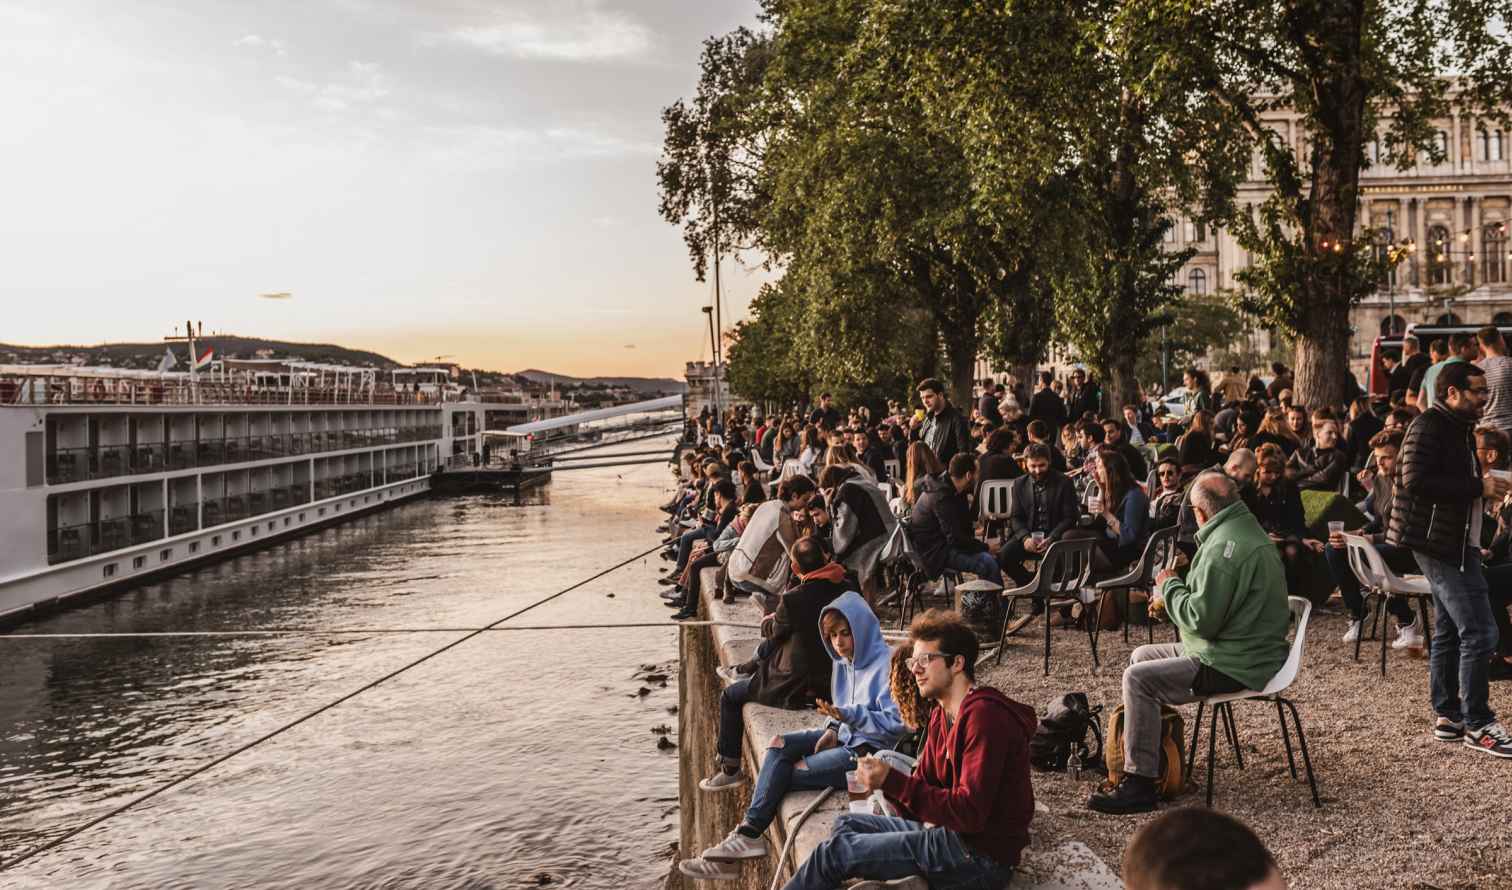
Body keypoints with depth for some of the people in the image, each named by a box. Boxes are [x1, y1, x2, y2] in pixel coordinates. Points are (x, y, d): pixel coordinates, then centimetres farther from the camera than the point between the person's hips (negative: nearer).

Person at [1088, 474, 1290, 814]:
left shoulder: (1226, 546, -23)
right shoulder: (1247, 530, 12)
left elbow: (1201, 619, -25)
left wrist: (1169, 586, -9)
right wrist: (1172, 593, 11)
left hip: (1235, 667, -11)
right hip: (1247, 649, 11)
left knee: (1138, 678, -16)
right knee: (1141, 655, 17)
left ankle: (1139, 784, -13)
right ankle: (1129, 745, 27)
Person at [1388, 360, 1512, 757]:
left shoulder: (1455, 428, 18)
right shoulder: (1429, 427, -14)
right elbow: (1415, 481, -26)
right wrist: (1478, 487, -22)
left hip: (1452, 543, 11)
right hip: (1441, 543, -11)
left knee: (1449, 632, 14)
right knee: (1478, 632, -11)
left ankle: (1448, 716, 21)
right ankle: (1478, 725, -4)